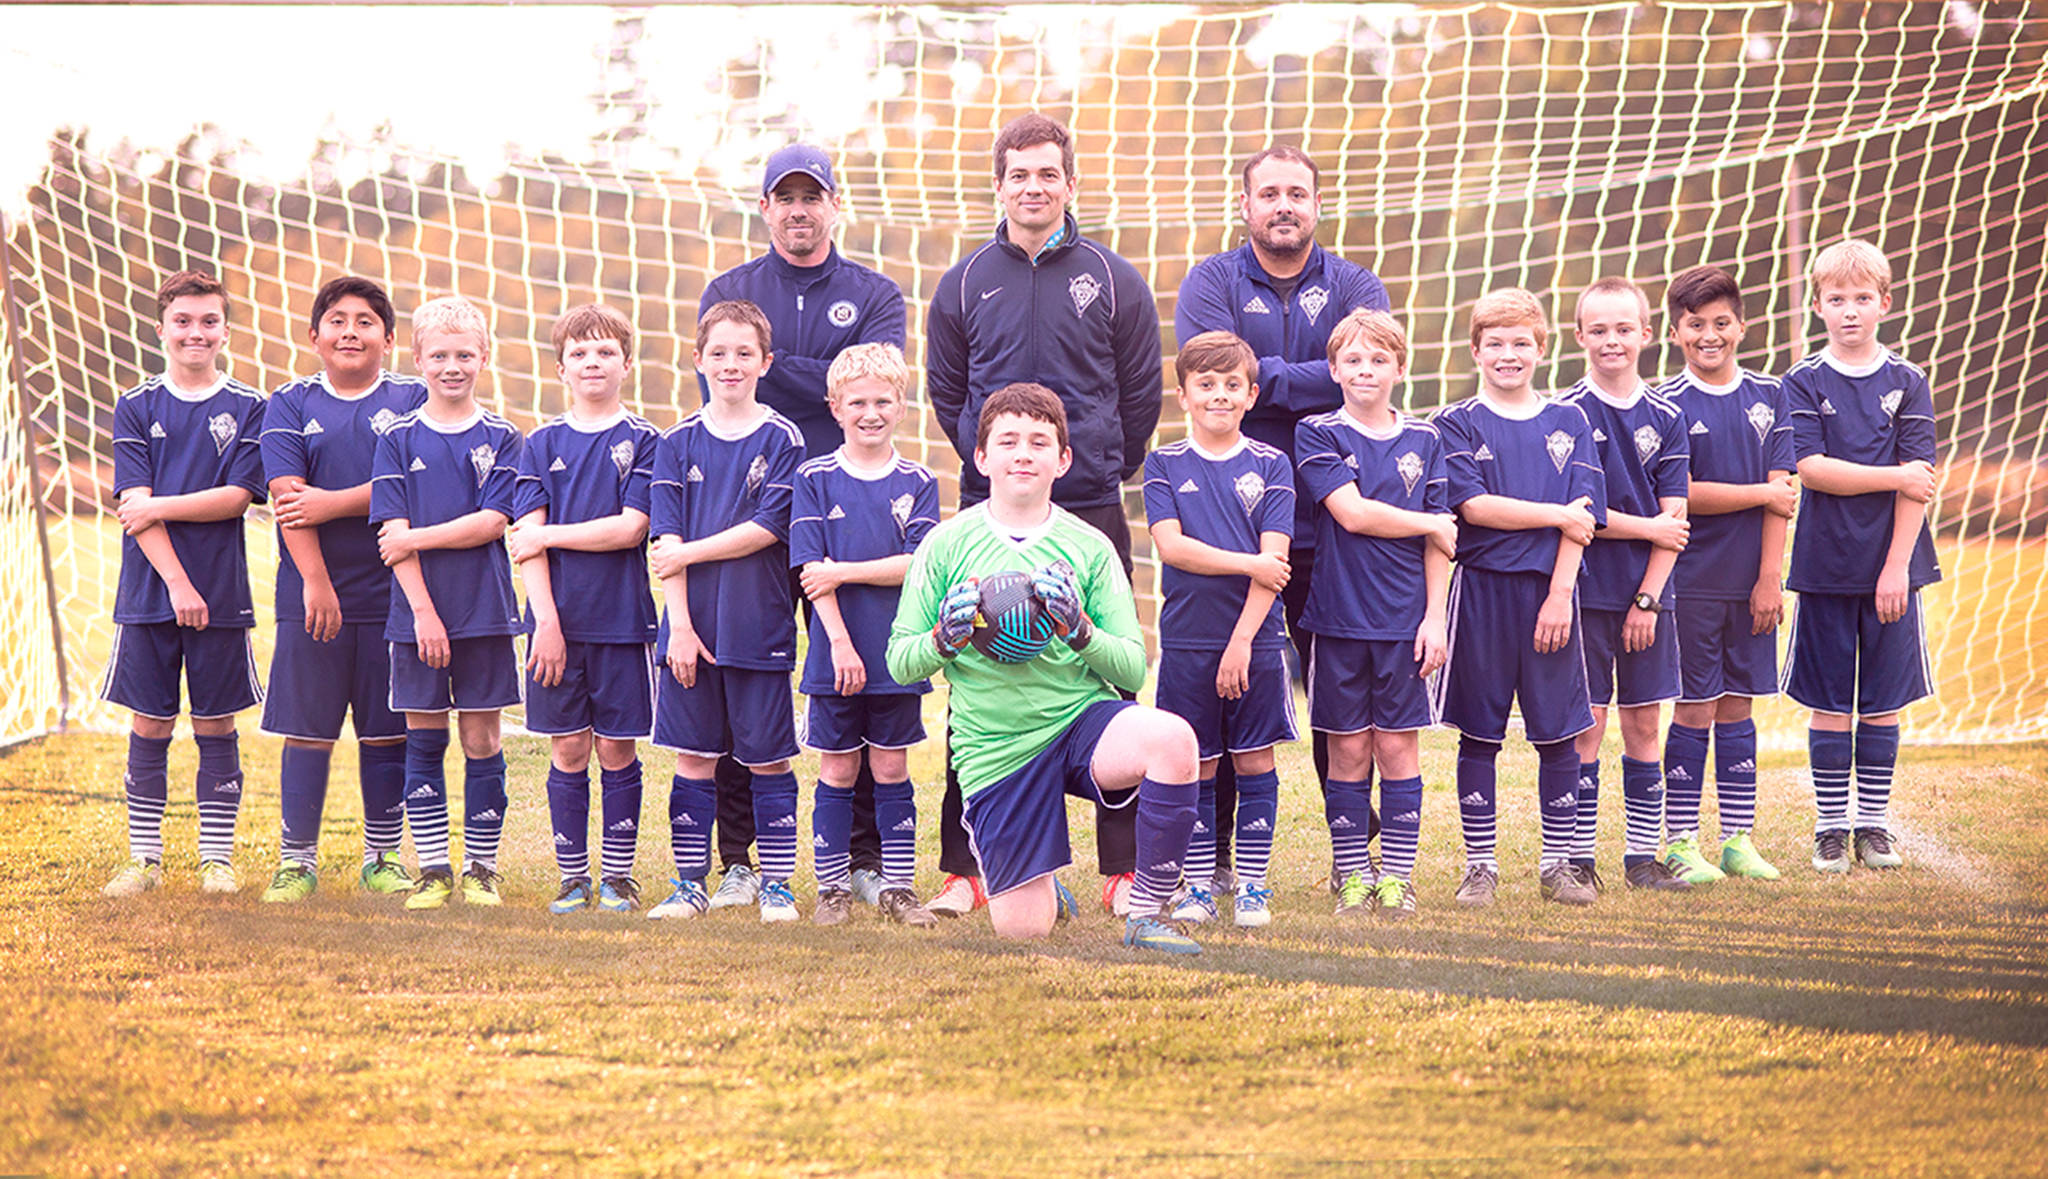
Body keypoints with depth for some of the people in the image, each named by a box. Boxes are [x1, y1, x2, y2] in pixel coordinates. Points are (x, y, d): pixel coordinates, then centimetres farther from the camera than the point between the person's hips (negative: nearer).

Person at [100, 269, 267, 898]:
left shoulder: (248, 409, 3)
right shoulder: (136, 407, 4)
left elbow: (238, 496, -7)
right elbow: (136, 502, -5)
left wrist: (159, 506, -13)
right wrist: (177, 581, -14)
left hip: (221, 592, 0)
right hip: (149, 588, 0)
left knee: (216, 726, 4)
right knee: (149, 727, 5)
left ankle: (216, 858, 12)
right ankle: (144, 859, 12)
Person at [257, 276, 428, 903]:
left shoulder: (412, 400, 5)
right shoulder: (291, 404, 5)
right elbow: (287, 496, -5)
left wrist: (332, 504, -15)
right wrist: (316, 581, -15)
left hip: (392, 592, 0)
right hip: (313, 593, 0)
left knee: (387, 733, 6)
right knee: (307, 731, 1)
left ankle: (384, 856, 17)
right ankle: (296, 860, 9)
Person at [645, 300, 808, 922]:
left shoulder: (782, 440, -1)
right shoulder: (679, 443, 6)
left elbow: (768, 528, -10)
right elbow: (667, 537, 1)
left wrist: (689, 552, -9)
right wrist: (680, 623, -8)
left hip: (760, 625, -2)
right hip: (692, 625, 2)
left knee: (768, 757, 3)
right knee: (693, 757, 6)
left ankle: (776, 886, 11)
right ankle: (690, 884, 15)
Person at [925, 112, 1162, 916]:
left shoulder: (1113, 282, 5)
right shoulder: (965, 284, 8)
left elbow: (1142, 393, 9)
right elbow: (944, 391, 16)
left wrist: (1107, 470, 8)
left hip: (1091, 514, -1)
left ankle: (1124, 869, 6)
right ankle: (963, 868, 6)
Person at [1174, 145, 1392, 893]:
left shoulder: (1354, 287, 9)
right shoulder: (1211, 283, 4)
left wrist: (1265, 378, -11)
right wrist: (1313, 381, -12)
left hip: (1331, 526, 1)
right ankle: (1212, 855, 10)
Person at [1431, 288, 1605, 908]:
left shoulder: (1568, 423, 9)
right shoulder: (1457, 425, 3)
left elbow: (1584, 515, 2)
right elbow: (1472, 506, -10)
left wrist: (1560, 591, -8)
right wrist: (1557, 515, -9)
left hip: (1550, 589, 2)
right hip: (1481, 590, -1)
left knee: (1559, 731, 3)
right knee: (1479, 733, 3)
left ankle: (1558, 863, 13)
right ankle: (1479, 865, 10)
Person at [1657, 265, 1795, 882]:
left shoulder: (1768, 397, 6)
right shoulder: (1667, 405, -4)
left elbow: (1781, 495, 2)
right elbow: (1682, 496, -10)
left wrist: (1770, 577, -4)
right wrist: (1762, 493, -5)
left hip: (1752, 581, 3)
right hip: (1691, 581, -3)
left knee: (1737, 706, 9)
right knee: (1694, 709, -1)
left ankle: (1738, 838, 15)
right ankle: (1680, 841, 5)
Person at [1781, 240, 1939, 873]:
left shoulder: (1907, 382, 3)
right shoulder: (1803, 382, 1)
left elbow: (1917, 484, -3)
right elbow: (1810, 467, -11)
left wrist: (1897, 566, -10)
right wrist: (1894, 475, -12)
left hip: (1891, 565, 1)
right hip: (1825, 564, -1)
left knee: (1883, 700, 5)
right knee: (1829, 702, 3)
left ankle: (1874, 822, 14)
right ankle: (1830, 825, 11)